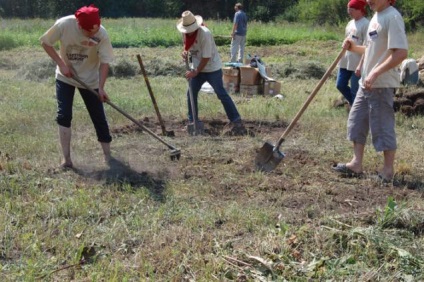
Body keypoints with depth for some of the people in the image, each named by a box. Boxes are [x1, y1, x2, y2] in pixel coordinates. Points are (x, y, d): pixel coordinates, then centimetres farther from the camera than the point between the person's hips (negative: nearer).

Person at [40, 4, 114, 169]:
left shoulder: (102, 34, -26)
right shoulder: (64, 25, -26)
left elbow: (104, 62, -20)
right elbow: (45, 42, -12)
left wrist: (101, 87, -30)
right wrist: (61, 64, -19)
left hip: (90, 79, 0)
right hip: (65, 77, 0)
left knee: (99, 117, 2)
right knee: (64, 116, -6)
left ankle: (108, 155, 14)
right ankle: (66, 158, 3)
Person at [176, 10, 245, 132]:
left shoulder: (204, 34, -27)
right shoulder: (185, 32, -6)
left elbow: (206, 57, -24)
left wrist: (195, 72, -21)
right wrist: (185, 51, -10)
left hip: (212, 68, -7)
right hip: (197, 68, 7)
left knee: (221, 94, -6)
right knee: (191, 94, 7)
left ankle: (236, 120, -1)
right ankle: (192, 121, 20)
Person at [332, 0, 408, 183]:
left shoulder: (392, 17, -16)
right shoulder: (376, 17, 13)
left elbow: (401, 53, -24)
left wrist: (376, 73, -26)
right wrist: (355, 48, 7)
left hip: (382, 84, -10)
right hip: (367, 83, 10)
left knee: (382, 126, -1)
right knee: (357, 121, 13)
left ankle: (388, 169, 12)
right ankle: (356, 163, 23)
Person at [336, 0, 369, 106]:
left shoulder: (366, 24, -13)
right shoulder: (350, 23, 13)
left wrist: (361, 65, -21)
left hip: (357, 64, -9)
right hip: (345, 62, 9)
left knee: (355, 91, -2)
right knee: (340, 85, 11)